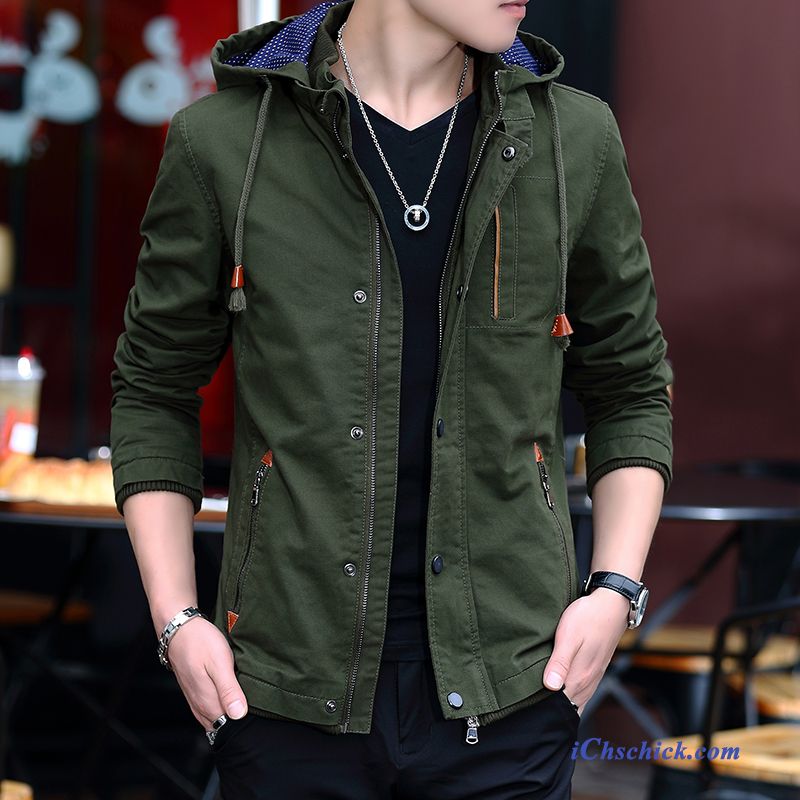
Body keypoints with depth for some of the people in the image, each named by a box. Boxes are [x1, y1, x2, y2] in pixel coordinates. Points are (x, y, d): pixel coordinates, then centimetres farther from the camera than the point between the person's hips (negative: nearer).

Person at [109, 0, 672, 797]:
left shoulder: (573, 139, 3)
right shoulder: (223, 141, -2)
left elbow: (631, 388, 12)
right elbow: (153, 391, 7)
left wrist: (615, 590, -1)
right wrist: (176, 619, -1)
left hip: (505, 699, 1)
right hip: (289, 698, -1)